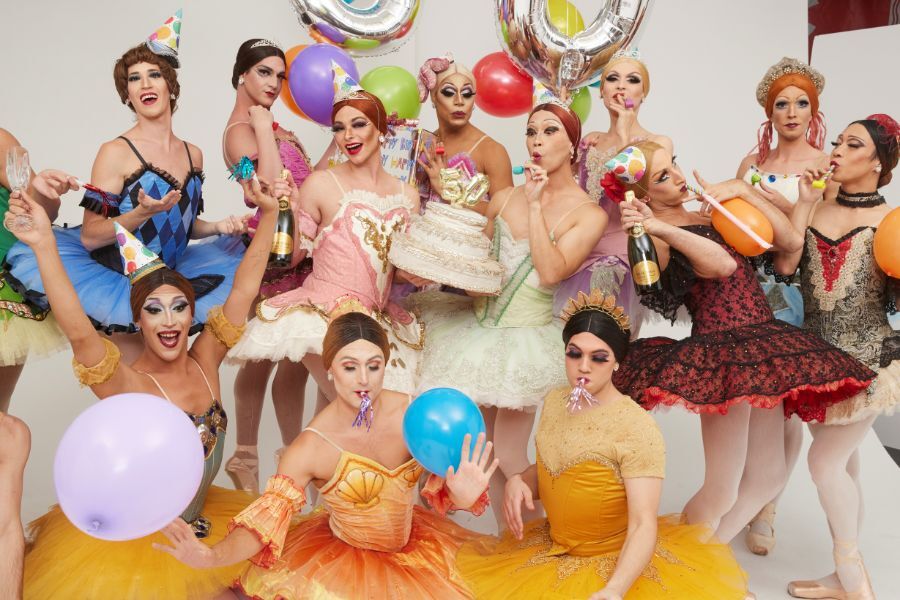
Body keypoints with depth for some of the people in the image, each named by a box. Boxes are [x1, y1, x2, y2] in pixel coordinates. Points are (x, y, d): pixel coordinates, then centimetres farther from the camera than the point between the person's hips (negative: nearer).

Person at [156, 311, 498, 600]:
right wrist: (211, 556, -44)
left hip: (414, 546, 3)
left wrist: (460, 496, -33)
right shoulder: (310, 448, -25)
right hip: (343, 556, -3)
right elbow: (266, 521, -25)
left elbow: (441, 484, -8)